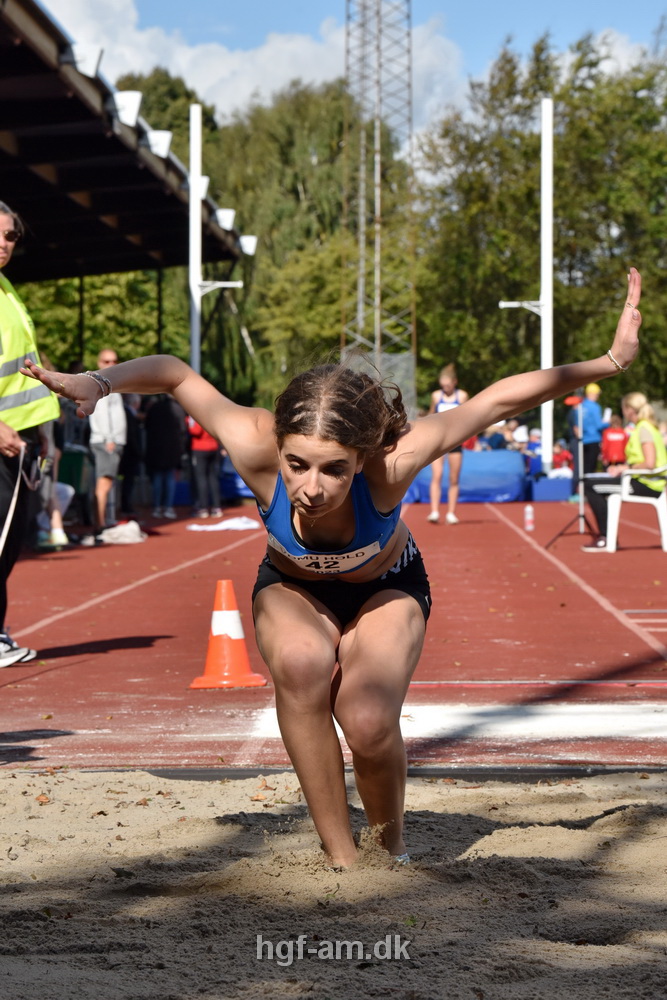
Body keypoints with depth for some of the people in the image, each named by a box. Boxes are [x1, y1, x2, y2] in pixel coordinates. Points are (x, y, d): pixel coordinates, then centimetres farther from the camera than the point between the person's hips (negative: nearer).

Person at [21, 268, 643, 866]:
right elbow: (175, 374, -21)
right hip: (291, 589, 1)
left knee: (369, 725, -26)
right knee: (302, 662, -34)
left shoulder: (393, 460, -40)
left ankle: (391, 845, 10)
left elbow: (504, 397, -31)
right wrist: (98, 383, -36)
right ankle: (340, 857, -18)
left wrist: (610, 361, -31)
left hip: (385, 590, -1)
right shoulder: (256, 448, -38)